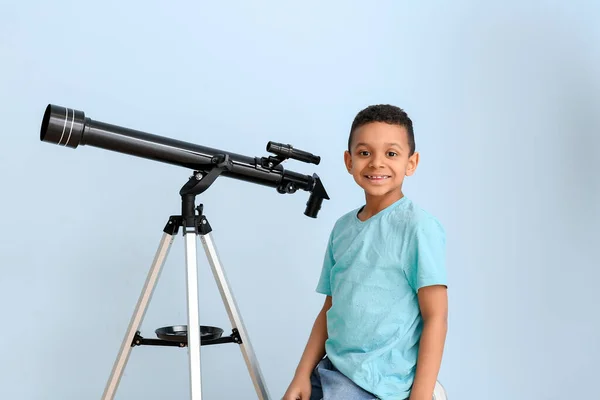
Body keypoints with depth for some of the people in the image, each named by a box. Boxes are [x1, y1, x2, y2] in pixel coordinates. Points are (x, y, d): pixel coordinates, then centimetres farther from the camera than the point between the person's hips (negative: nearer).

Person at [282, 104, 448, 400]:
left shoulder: (419, 227, -12)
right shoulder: (342, 227, 8)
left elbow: (436, 317, -13)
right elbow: (330, 309, 12)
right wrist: (303, 376, 6)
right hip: (330, 370, 6)